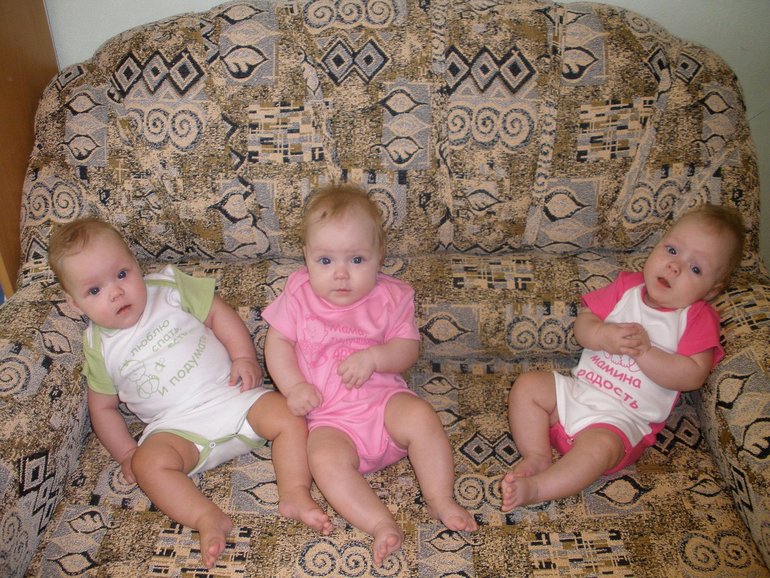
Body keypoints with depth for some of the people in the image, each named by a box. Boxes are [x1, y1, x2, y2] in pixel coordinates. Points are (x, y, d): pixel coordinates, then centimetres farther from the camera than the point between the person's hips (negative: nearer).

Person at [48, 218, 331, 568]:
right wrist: (126, 453, 3)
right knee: (149, 462, -30)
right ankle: (208, 518, -30)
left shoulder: (169, 288, 4)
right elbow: (103, 408, 14)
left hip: (232, 394, 1)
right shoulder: (99, 346, 7)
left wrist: (244, 358, -7)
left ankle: (294, 496, -18)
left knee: (290, 418, -20)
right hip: (177, 427, 0)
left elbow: (218, 313, 7)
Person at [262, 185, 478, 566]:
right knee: (325, 458, -30)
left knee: (421, 417, -28)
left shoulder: (390, 297, 1)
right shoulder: (299, 295, 2)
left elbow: (408, 349, -3)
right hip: (330, 417, 0)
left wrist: (373, 356, -23)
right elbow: (277, 342, 4)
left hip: (384, 399, 1)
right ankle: (381, 525, -25)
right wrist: (294, 387, -11)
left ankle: (441, 501, -9)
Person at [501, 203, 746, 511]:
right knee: (527, 385, -9)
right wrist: (605, 336, -17)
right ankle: (538, 456, -10)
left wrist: (644, 351, -20)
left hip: (621, 418, -5)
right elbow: (582, 323, 5)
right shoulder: (627, 286, 8)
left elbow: (693, 376, -13)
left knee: (599, 445, -34)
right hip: (576, 391, 6)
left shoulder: (698, 317, -3)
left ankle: (535, 488, -28)